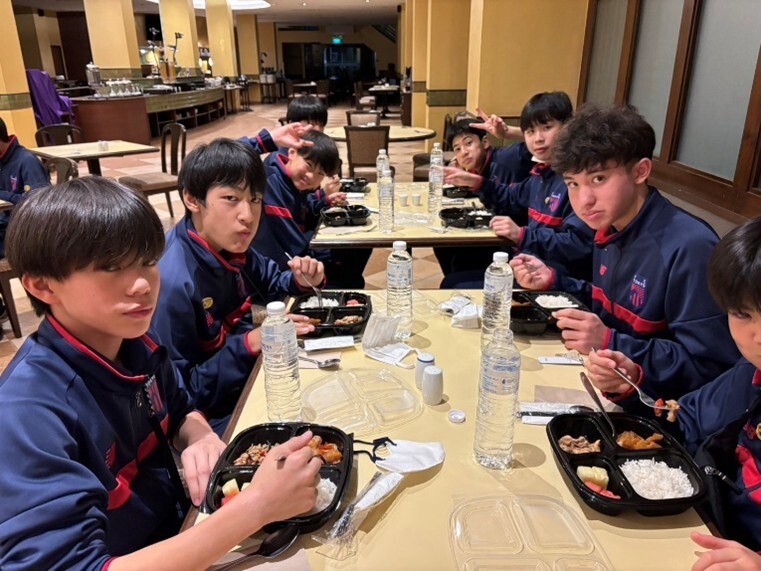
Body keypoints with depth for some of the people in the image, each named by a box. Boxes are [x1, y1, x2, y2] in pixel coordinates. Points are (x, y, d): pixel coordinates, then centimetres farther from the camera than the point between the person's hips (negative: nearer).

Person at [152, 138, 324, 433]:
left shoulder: (231, 246, -5)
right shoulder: (172, 282, -28)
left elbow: (270, 282, 15)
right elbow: (181, 394, -22)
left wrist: (301, 281, -7)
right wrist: (251, 343, -30)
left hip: (250, 377, 7)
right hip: (214, 418, -7)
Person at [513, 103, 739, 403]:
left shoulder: (690, 248, -25)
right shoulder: (610, 229, 2)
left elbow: (709, 368, -24)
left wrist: (610, 343, -32)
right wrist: (553, 281, 0)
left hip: (653, 401, -7)